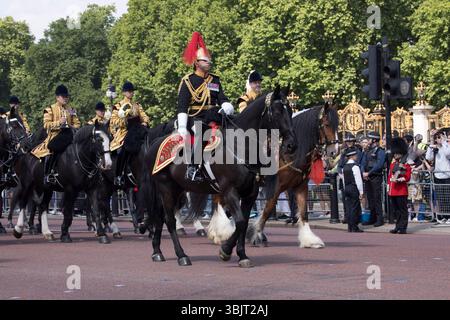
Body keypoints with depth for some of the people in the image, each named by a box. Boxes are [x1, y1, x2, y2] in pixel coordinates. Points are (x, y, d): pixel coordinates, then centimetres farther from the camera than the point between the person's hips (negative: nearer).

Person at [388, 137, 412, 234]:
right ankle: (398, 227, 18)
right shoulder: (392, 164, 16)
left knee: (403, 210, -3)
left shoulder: (406, 165, -4)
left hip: (401, 191, -7)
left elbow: (407, 177, -11)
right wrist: (388, 188, 14)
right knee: (395, 210, 10)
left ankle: (403, 227, 0)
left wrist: (398, 179, -25)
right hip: (392, 191, 7)